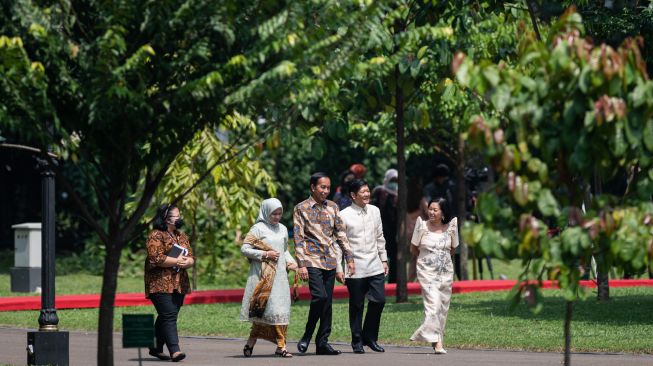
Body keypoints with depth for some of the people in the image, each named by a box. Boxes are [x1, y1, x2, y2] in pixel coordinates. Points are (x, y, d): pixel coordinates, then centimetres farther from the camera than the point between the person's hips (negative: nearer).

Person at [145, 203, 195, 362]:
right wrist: (177, 261, -13)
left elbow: (191, 258, 14)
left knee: (165, 316, 11)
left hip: (179, 284, 7)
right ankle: (174, 350, -22)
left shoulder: (182, 236, 17)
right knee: (169, 315, -15)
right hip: (160, 283, -7)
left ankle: (156, 348, 21)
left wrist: (187, 262, -10)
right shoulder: (156, 236, -7)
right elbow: (156, 258, -19)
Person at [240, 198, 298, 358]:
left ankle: (280, 346, 2)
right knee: (264, 308, -11)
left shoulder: (282, 229, 15)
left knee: (281, 308, 0)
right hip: (263, 274, -6)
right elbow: (244, 249, -7)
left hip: (280, 274, 6)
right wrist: (265, 254, -14)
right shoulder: (259, 228, -3)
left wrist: (290, 261, 7)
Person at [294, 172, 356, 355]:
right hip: (312, 260, -5)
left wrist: (349, 258, 9)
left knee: (327, 301, 4)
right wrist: (301, 264, -12)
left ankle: (322, 342, 10)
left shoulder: (332, 207, 11)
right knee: (320, 296, -20)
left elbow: (341, 233, 14)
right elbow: (298, 238, -5)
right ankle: (307, 336, -5)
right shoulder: (301, 208, -2)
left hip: (329, 261, 5)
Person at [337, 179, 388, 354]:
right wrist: (338, 268, -7)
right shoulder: (344, 215, -6)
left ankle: (370, 337, 13)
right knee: (357, 306, 2)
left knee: (379, 300, -3)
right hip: (354, 270, -4)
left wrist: (383, 259, 15)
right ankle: (357, 341, 14)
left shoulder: (375, 211, 10)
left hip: (375, 267, 4)